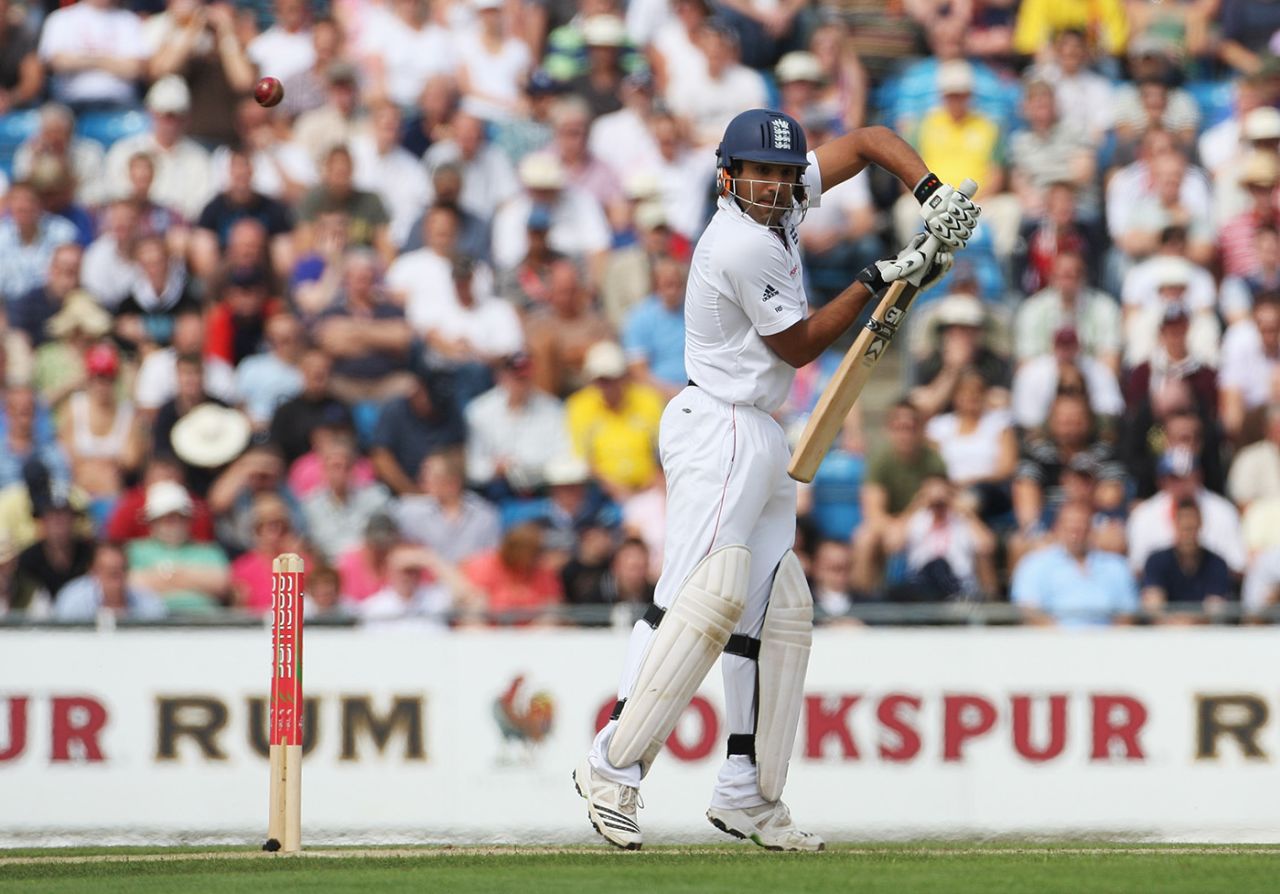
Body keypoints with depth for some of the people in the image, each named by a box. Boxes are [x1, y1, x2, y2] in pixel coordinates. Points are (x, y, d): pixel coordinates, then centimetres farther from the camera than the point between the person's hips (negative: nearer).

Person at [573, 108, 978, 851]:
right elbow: (800, 346, -10)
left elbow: (870, 141, 16)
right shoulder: (744, 246, -19)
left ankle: (749, 795, 11)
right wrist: (876, 282, -4)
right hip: (720, 432, -10)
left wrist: (934, 194, 1)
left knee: (779, 608, 9)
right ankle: (614, 766, -25)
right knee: (706, 594, -22)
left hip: (759, 439, 10)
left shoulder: (785, 204, 7)